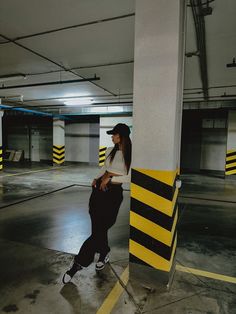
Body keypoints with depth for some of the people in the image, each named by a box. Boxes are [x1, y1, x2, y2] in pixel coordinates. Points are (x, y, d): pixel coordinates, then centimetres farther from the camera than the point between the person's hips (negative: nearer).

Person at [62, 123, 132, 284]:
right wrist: (96, 178, 6)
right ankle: (104, 254, 34)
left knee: (99, 228, -2)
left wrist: (110, 179, -13)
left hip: (114, 192, -5)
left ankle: (78, 264, 8)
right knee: (98, 227, 9)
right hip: (99, 188, 5)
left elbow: (130, 177, -11)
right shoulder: (110, 151, 10)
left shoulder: (130, 155, -7)